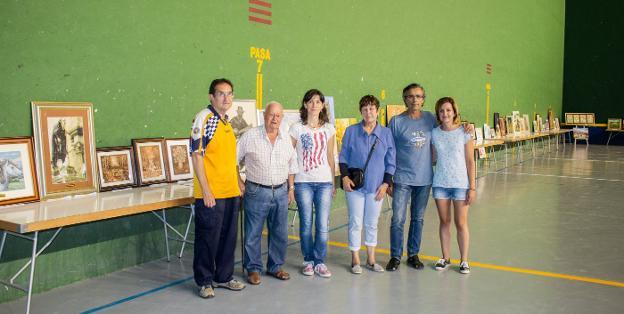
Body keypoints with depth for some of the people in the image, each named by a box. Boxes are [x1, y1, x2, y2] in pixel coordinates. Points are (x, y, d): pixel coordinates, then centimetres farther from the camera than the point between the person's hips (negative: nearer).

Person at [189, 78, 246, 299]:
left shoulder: (227, 122, 14)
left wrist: (238, 185, 19)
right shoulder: (203, 119, -11)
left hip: (231, 192, 8)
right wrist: (206, 190, -18)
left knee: (229, 237, 14)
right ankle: (204, 282, 17)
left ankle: (224, 277, 28)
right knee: (207, 239, 3)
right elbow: (196, 156, -15)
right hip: (210, 194, -8)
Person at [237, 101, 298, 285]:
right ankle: (253, 269, 16)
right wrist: (239, 183, -4)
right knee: (253, 234, 2)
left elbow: (292, 166, 17)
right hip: (257, 192, -4)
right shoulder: (250, 136, -5)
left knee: (280, 233, 11)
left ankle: (275, 266, 26)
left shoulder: (286, 140, 8)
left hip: (281, 192, 4)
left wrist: (291, 188, 14)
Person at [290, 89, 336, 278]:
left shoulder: (329, 129, 9)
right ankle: (308, 261, 17)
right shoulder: (297, 128, 1)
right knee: (306, 224, 3)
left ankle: (319, 262, 11)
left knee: (323, 225, -1)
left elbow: (331, 158, 12)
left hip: (324, 182, 2)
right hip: (303, 182, -1)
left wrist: (333, 184, 11)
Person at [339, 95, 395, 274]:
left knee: (372, 223, 12)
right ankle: (355, 260, 15)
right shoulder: (351, 131, -1)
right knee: (355, 223, 3)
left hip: (376, 186, 1)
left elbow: (390, 162, 4)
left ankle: (371, 259, 25)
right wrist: (344, 176, -9)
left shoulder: (386, 134, 1)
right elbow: (343, 157, 4)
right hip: (354, 185, -1)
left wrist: (386, 183, -3)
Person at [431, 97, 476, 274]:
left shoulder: (464, 132, -6)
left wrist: (472, 187, -7)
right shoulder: (434, 133, 2)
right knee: (444, 222, 12)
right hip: (440, 184, 3)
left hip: (461, 184, -2)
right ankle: (445, 258, 25)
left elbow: (470, 161, -5)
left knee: (461, 223, 3)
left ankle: (464, 260, 17)